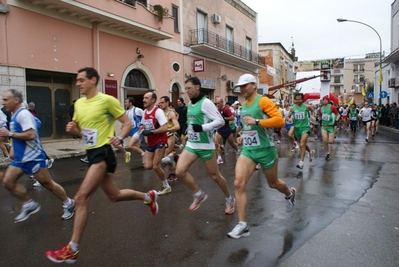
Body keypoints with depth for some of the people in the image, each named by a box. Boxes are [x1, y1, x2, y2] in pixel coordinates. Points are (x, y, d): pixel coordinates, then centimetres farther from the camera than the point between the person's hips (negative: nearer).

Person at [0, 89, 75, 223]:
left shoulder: (23, 114, -18)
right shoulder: (15, 115, 14)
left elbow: (30, 135, -27)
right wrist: (13, 148, 14)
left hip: (33, 157, -9)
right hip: (20, 158, 10)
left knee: (48, 184, 0)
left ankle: (68, 204, 17)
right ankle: (29, 205, 14)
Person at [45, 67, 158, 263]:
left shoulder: (107, 100, -10)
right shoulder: (78, 104, 11)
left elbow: (128, 123, -6)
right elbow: (79, 131, 20)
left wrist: (119, 138, -23)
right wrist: (71, 129, -3)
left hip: (103, 153, -8)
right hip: (92, 153, 9)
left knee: (81, 198, -12)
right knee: (114, 195, 18)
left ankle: (72, 249, 0)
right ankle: (148, 197, 40)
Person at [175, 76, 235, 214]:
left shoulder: (205, 102, -14)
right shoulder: (190, 103, 9)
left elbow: (220, 121, -19)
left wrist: (202, 128, -27)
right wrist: (188, 129, 12)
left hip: (205, 145, -7)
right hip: (191, 144, 7)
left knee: (214, 175, 6)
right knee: (180, 171, -8)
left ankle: (230, 199, 30)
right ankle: (199, 194, 13)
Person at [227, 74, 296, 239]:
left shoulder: (263, 101, -13)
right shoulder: (244, 105, 10)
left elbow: (280, 120, -24)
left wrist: (256, 121, -31)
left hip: (265, 150, -5)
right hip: (247, 150, 6)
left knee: (273, 183, 17)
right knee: (238, 184, -12)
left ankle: (290, 194, 54)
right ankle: (242, 225, -4)